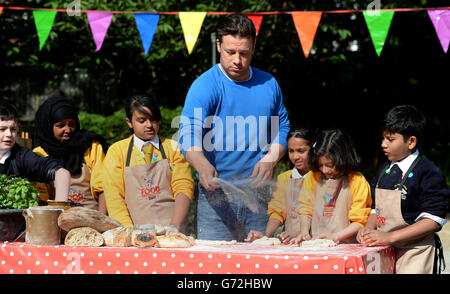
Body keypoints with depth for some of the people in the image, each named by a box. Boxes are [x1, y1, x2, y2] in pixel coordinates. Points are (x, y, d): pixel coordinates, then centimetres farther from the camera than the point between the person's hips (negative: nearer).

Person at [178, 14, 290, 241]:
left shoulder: (268, 84, 11)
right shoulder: (205, 85, -5)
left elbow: (282, 127, 18)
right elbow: (189, 132, -17)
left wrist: (271, 159, -2)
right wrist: (202, 165, -36)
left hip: (258, 193, 4)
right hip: (216, 191, -4)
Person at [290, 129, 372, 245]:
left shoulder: (357, 181, 0)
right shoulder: (313, 177, 12)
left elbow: (359, 221, 0)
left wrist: (334, 237, -11)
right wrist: (304, 233, -1)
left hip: (345, 244, -3)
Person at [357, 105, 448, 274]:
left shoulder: (428, 173, -10)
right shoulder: (383, 171, 12)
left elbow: (434, 220, -16)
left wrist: (389, 237, -20)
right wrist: (368, 229, -2)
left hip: (415, 254, -6)